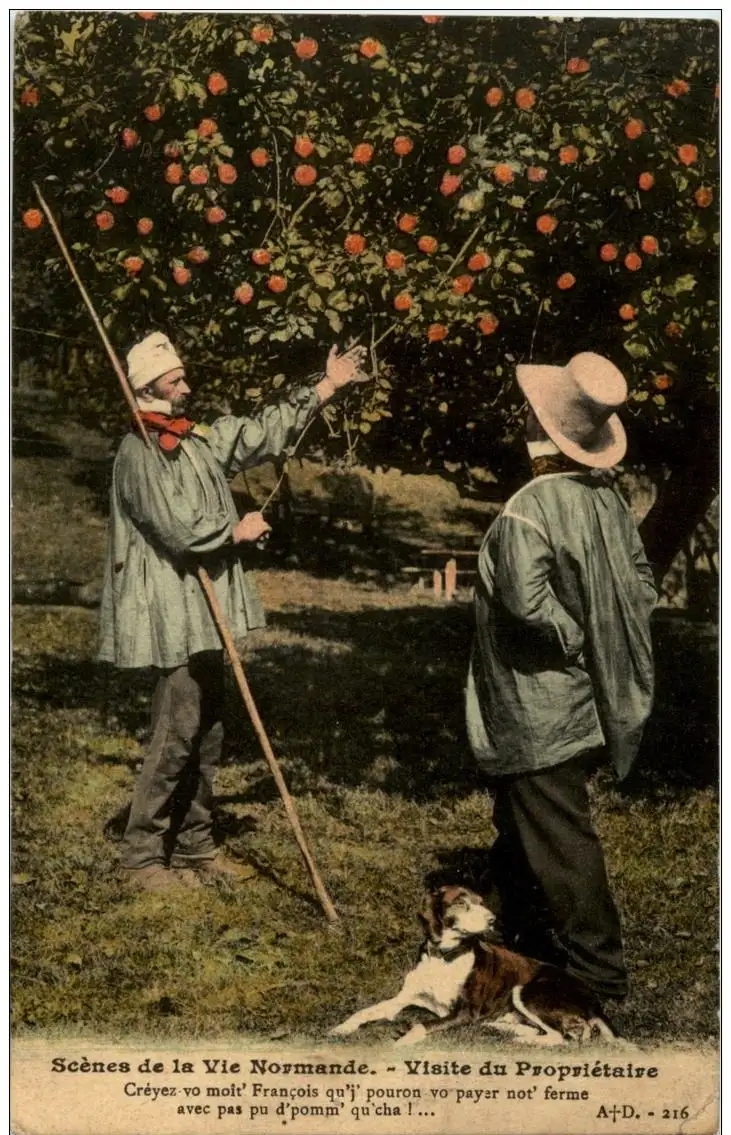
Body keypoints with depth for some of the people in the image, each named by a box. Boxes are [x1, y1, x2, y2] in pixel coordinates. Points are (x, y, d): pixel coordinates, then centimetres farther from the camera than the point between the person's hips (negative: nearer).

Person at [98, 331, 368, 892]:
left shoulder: (200, 439, 12)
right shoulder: (139, 453, -15)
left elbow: (264, 430, 20)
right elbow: (179, 529, -22)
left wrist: (326, 387, 20)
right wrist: (238, 531, -6)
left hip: (205, 613, 9)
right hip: (175, 617, -9)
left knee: (206, 735, 13)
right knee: (176, 736, -5)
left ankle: (195, 849, 24)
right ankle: (142, 856, 8)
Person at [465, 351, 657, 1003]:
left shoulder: (532, 508, -23)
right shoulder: (608, 499, 3)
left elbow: (526, 599, -34)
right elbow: (643, 585, 10)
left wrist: (572, 641, -17)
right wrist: (604, 645, 9)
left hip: (542, 719, -9)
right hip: (583, 707, 9)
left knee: (560, 844, 4)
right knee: (521, 834, 23)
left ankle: (599, 974, 16)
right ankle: (529, 942, 39)